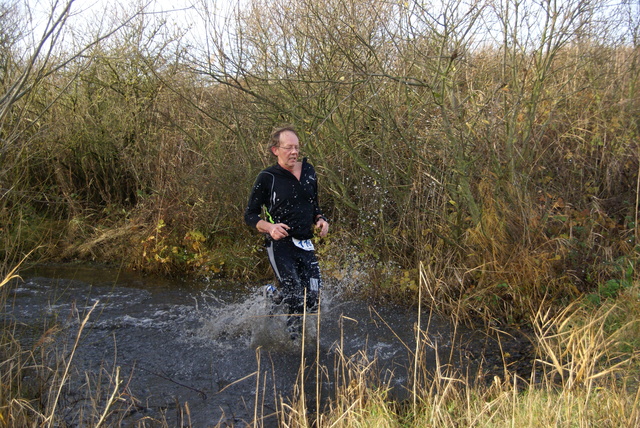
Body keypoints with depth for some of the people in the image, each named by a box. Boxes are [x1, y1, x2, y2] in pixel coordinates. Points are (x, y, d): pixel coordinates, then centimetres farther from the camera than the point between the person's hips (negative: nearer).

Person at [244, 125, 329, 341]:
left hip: (305, 244, 5)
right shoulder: (267, 177, -7)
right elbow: (250, 215, -3)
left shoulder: (309, 171, 9)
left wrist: (320, 219, 2)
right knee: (295, 297, -13)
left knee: (314, 299, -3)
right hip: (280, 244, -5)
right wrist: (269, 227, -21)